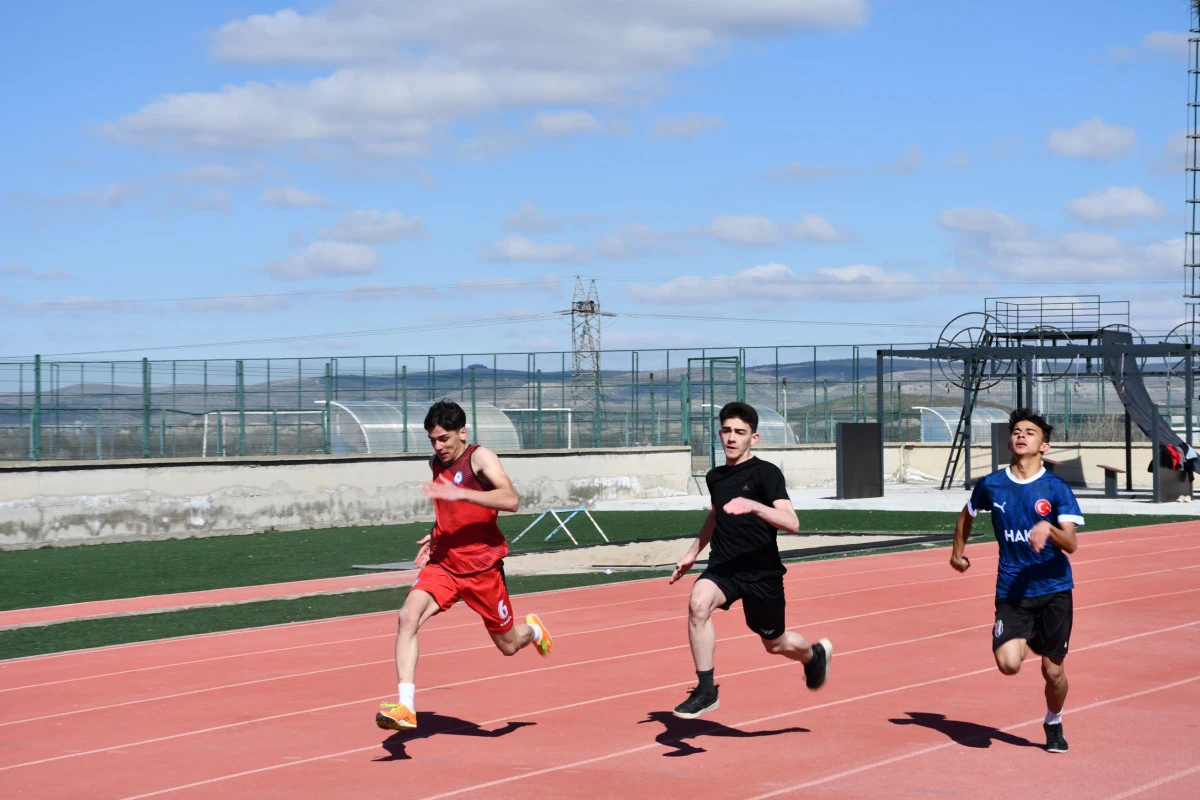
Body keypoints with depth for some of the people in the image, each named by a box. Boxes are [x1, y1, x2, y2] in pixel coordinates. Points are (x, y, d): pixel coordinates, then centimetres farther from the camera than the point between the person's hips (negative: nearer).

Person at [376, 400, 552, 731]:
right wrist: (435, 536, 10)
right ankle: (405, 708, -26)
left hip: (482, 567, -4)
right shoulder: (436, 463, 7)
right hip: (442, 564, 4)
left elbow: (510, 500, -30)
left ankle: (533, 630, 49)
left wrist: (460, 494, -38)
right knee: (408, 617, -23)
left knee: (507, 645, 11)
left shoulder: (480, 458, -13)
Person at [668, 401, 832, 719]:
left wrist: (753, 506, -41)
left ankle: (815, 654, 51)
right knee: (698, 603, -29)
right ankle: (705, 691, -22)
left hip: (761, 573, -4)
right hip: (723, 568, 4)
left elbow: (791, 523, -27)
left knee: (775, 644, 14)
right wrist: (692, 552, 26)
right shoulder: (715, 477, 6)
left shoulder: (766, 473, -13)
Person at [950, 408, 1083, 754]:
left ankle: (1054, 723, 34)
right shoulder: (991, 485, 0)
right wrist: (958, 550, 28)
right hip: (1011, 591, 1)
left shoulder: (1056, 488, -7)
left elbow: (1071, 544, -15)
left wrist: (1049, 529, -34)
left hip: (1054, 590, -1)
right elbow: (968, 513, 22)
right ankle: (1027, 639, 18)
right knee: (1008, 663, -18)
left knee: (1053, 670, 4)